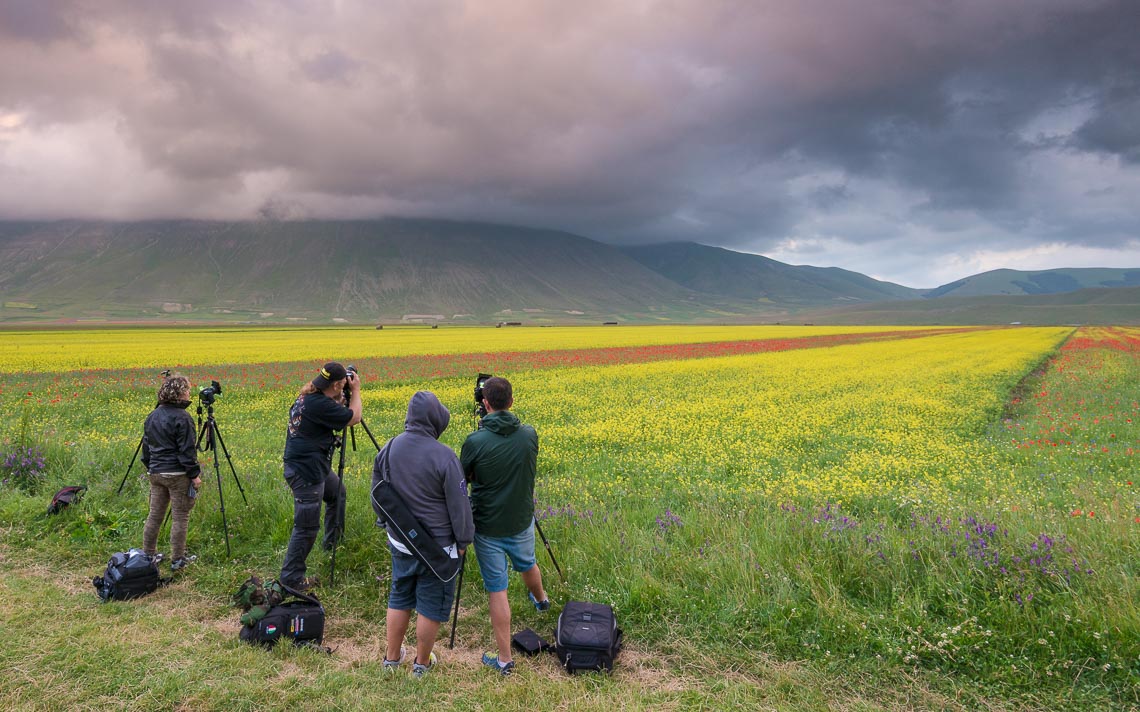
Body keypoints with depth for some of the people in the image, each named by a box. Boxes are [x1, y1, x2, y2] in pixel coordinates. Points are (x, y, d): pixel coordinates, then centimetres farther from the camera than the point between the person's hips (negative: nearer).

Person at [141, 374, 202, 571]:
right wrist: (195, 474, -11)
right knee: (180, 517, 1)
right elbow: (187, 451, -16)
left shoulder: (152, 416, 10)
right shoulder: (182, 418, -15)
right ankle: (177, 560, 6)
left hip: (155, 472, 8)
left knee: (155, 515, 16)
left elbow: (146, 445, 18)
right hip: (177, 474, -8)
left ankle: (148, 555, 24)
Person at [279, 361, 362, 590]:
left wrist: (345, 395, 10)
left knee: (338, 493, 31)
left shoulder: (308, 396, 5)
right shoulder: (319, 404, -25)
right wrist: (355, 390, -3)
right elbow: (354, 418, -14)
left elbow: (335, 410, 22)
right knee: (307, 527, -3)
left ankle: (333, 544, 45)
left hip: (315, 466, 11)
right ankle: (291, 577, 8)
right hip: (305, 472, -11)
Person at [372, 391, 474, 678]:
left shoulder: (388, 449, -5)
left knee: (399, 597, 22)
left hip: (400, 542, 6)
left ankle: (392, 657, 35)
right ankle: (422, 663, 27)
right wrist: (463, 541, -1)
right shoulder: (443, 456, -23)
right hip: (437, 546, -5)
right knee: (432, 603, 12)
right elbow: (459, 504, -15)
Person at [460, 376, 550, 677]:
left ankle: (504, 659, 12)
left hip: (488, 527, -4)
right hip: (522, 522, 4)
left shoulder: (475, 442, -22)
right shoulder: (530, 435, -11)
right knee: (527, 563, 32)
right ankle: (541, 599, 61)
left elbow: (464, 479, -6)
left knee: (496, 589, 6)